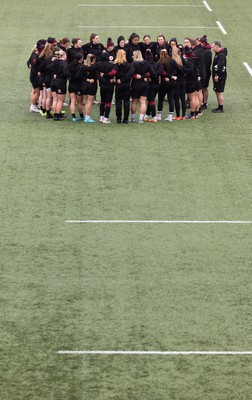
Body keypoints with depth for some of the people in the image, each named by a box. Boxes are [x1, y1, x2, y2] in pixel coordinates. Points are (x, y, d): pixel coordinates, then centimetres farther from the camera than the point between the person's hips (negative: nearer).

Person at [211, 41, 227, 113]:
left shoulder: (221, 55, -18)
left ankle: (221, 108, -2)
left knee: (219, 93, -6)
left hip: (220, 77, -11)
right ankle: (219, 107, 24)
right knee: (217, 92, 16)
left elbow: (220, 66, -27)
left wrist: (217, 75, -26)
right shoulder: (218, 54, 15)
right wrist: (215, 75, 14)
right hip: (217, 76, 11)